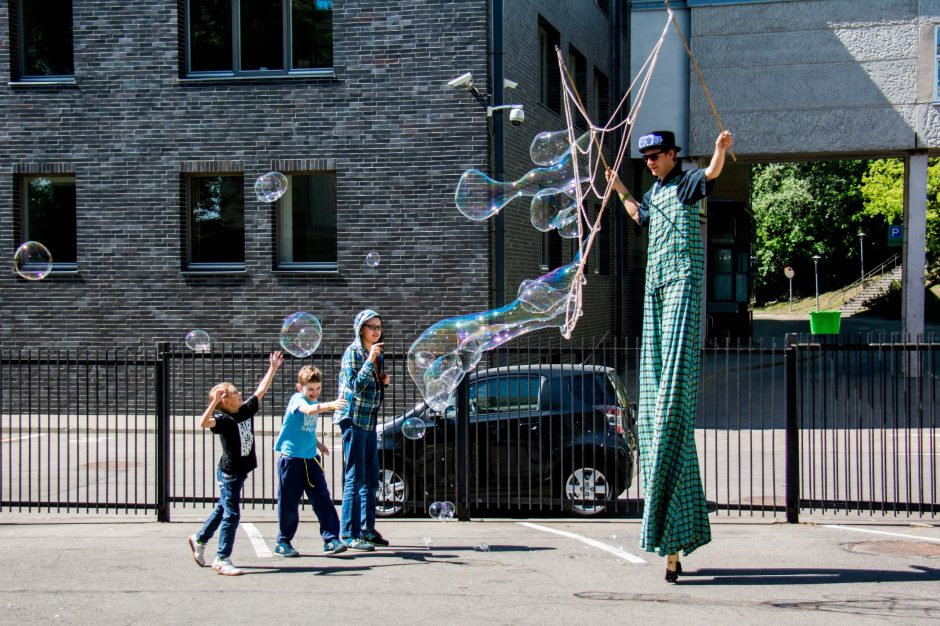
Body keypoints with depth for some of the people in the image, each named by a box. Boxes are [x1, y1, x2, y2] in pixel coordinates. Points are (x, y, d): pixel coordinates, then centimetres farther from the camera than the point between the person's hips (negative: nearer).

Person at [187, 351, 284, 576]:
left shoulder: (247, 410, 3)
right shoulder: (223, 419, -18)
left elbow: (261, 390, 13)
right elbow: (204, 423, -37)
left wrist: (273, 368, 14)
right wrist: (214, 401, -46)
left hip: (240, 471, 8)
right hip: (228, 472, -8)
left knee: (223, 509, 21)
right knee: (231, 514, -5)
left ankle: (199, 539, 40)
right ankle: (222, 560, 3)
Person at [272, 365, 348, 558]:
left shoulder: (315, 402, 10)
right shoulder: (297, 399, -12)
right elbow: (307, 410, -38)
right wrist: (330, 405, -52)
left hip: (310, 458, 6)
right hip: (291, 458, -6)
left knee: (323, 499, -2)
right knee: (289, 503, 2)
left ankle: (331, 539, -1)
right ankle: (283, 542, 15)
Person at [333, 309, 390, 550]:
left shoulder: (377, 355, 16)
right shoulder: (353, 352, -8)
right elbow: (355, 385, -18)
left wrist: (383, 382, 5)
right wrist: (370, 361, -21)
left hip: (370, 421, 8)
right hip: (353, 418, -8)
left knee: (371, 478, 10)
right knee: (355, 477, -9)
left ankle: (367, 530, 17)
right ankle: (349, 533, -8)